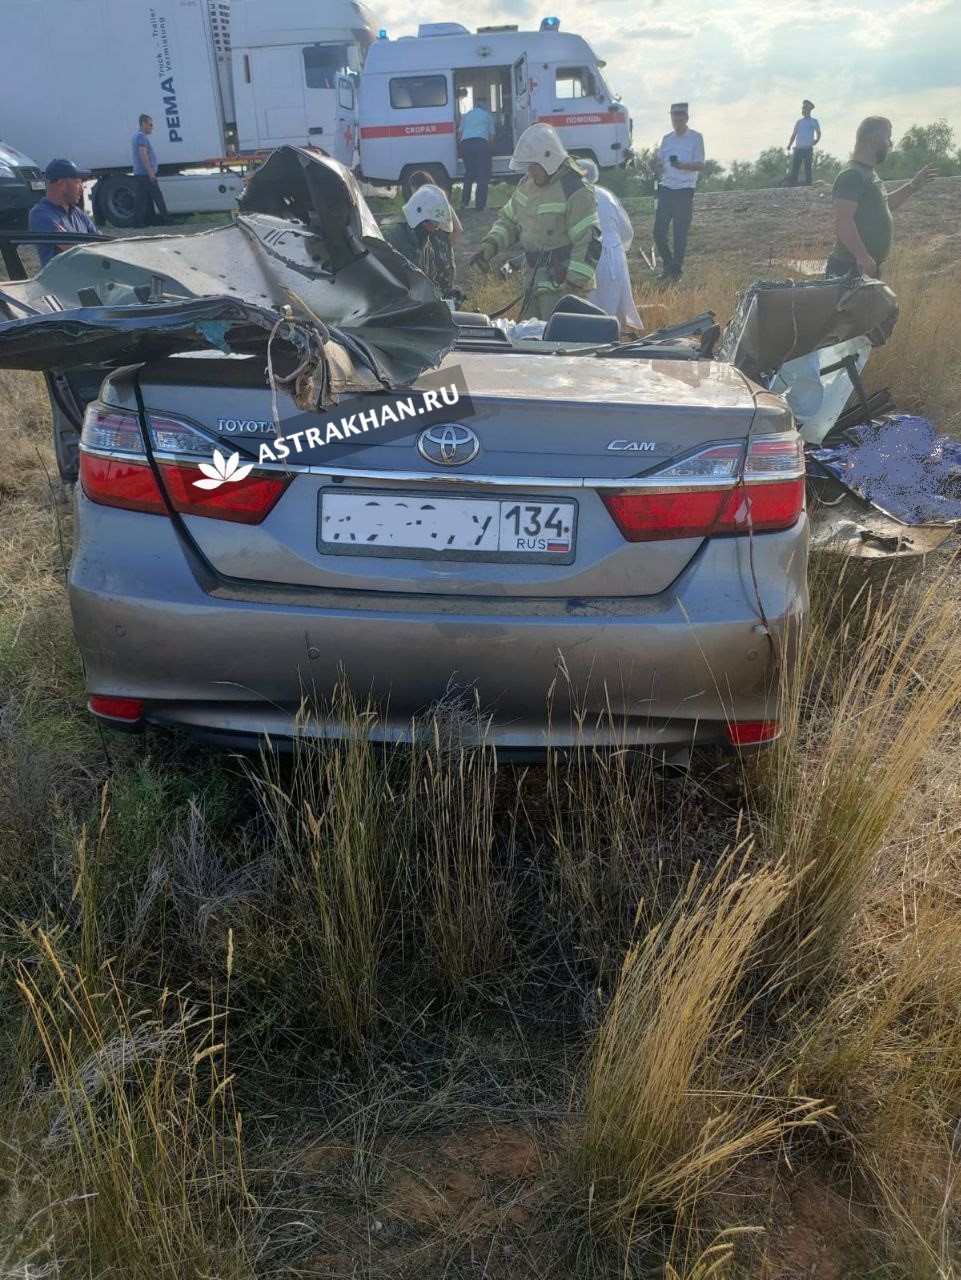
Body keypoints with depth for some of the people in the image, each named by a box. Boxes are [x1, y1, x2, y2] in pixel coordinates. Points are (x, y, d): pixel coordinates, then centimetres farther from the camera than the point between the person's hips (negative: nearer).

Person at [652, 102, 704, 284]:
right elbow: (659, 165, 16)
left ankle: (675, 271, 6)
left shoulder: (696, 138, 0)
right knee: (659, 231, 0)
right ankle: (667, 263, 21)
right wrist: (656, 162, -9)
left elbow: (700, 165, -7)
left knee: (680, 234, -2)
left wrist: (682, 165, -25)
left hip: (684, 190, -4)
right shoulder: (666, 139, 14)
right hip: (666, 189, 4)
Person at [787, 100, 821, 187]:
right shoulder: (799, 122, 17)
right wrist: (790, 144, 1)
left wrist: (815, 142, -4)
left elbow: (818, 133, 12)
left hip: (808, 149, -3)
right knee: (794, 169, -5)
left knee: (807, 169, -4)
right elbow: (794, 134, 16)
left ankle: (808, 186, -3)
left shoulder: (814, 122, 8)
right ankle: (791, 187, -7)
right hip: (798, 149, 3)